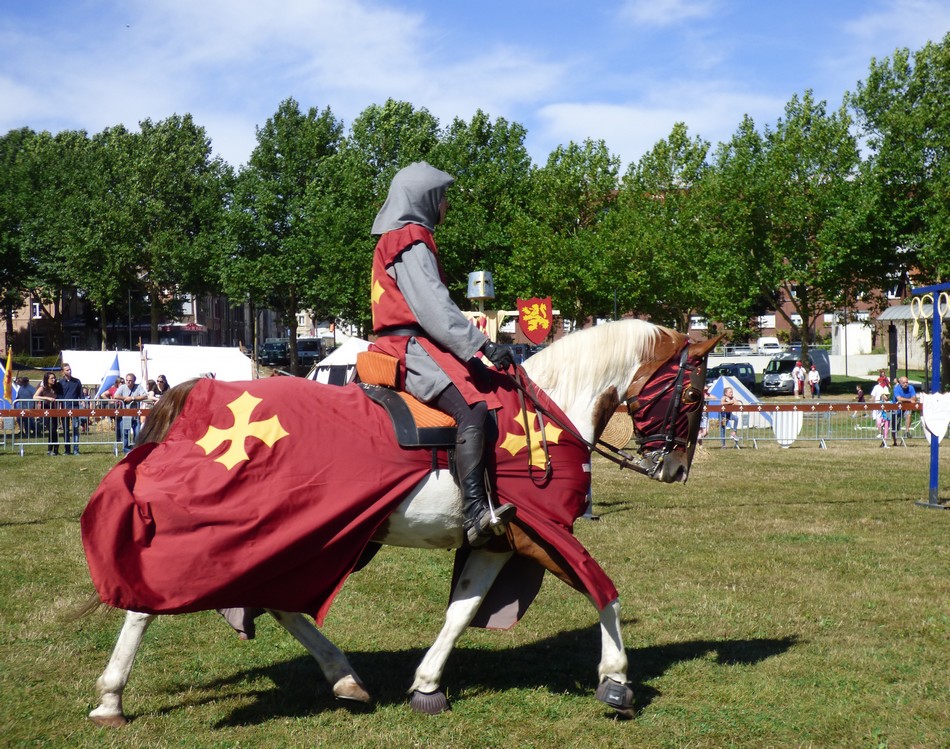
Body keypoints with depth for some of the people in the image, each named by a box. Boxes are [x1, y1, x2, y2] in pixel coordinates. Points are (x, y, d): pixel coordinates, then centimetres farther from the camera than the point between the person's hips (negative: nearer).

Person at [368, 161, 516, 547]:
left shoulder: (400, 240, 26)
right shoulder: (411, 241, -7)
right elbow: (434, 308, -17)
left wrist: (475, 347, 19)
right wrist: (482, 344, -18)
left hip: (409, 345, 11)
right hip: (411, 346, -11)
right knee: (472, 407, -28)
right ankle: (476, 514, -41)